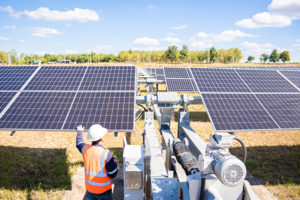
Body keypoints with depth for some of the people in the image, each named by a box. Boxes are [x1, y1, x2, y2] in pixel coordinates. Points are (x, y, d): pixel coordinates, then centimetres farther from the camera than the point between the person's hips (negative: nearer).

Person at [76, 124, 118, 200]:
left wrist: (79, 131, 30)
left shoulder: (85, 149, -13)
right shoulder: (106, 154, -28)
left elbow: (79, 143, 13)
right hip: (103, 190, -4)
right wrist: (114, 162, -4)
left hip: (90, 188, 5)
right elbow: (113, 174, -21)